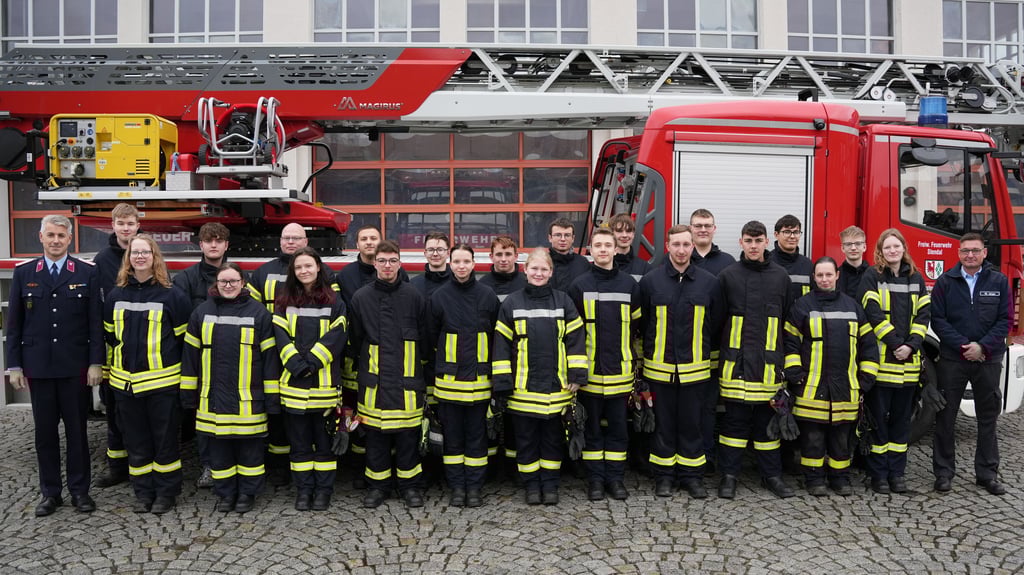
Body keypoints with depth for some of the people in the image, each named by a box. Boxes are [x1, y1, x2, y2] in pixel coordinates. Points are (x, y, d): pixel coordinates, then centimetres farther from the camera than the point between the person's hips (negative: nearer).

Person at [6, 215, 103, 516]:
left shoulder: (87, 273, 0)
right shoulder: (23, 273, 5)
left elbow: (95, 321, -2)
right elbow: (14, 323, 5)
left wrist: (96, 362, -7)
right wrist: (14, 365, 1)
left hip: (75, 367, -1)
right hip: (38, 366, 2)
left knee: (77, 429, 7)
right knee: (45, 431, 8)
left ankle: (79, 489, 18)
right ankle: (50, 492, 20)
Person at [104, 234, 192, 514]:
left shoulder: (172, 295, -6)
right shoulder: (116, 296, 7)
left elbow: (184, 338, -1)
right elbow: (110, 334, 17)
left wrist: (170, 365, 0)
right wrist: (117, 365, 16)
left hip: (163, 382, -4)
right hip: (125, 382, 4)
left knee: (165, 439, 5)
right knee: (136, 441, 11)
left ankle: (166, 492, 17)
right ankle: (143, 492, 23)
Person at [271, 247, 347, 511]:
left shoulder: (334, 302, 4)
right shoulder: (284, 302, 10)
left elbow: (336, 337, -6)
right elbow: (281, 337, 0)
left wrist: (311, 362, -16)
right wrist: (297, 365, -14)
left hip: (325, 383, -2)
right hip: (294, 383, 2)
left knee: (325, 439, 5)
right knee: (299, 440, 8)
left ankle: (323, 490, 15)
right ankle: (303, 490, 17)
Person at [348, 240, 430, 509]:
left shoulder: (413, 296, 1)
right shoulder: (361, 297, 2)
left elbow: (424, 338, 7)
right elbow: (355, 340, 10)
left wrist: (417, 366, 7)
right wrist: (365, 365, 10)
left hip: (407, 381, -1)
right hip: (373, 381, 1)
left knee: (408, 435, 5)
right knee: (375, 436, 8)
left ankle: (410, 484, 18)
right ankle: (376, 485, 21)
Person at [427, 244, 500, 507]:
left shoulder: (488, 296, 1)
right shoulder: (439, 296, -1)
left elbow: (497, 336, 8)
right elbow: (432, 336, 8)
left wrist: (489, 366, 8)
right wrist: (441, 365, 8)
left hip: (479, 378, 0)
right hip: (448, 379, 0)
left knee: (477, 435, 7)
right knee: (453, 436, 7)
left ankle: (474, 487, 17)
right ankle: (457, 487, 18)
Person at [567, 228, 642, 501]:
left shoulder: (629, 284, 5)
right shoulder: (579, 286, 0)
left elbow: (637, 326, 13)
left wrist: (634, 360, 13)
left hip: (619, 370, 1)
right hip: (589, 371, -1)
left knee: (617, 426, 8)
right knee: (592, 426, 7)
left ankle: (615, 477, 18)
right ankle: (595, 479, 16)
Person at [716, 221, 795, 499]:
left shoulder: (780, 276, 8)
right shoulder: (728, 275, 2)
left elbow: (788, 320, 12)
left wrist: (786, 358, 9)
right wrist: (719, 355, 1)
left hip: (769, 362, 2)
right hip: (736, 361, -2)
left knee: (767, 418, 10)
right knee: (735, 418, 3)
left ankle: (771, 474, 21)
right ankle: (729, 475, 13)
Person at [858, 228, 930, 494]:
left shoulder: (915, 278, 12)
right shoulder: (872, 277, -1)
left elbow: (923, 315, 7)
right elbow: (873, 313, -10)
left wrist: (912, 345, -7)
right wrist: (895, 343, -16)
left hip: (908, 362, 4)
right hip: (881, 359, -4)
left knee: (901, 417, 9)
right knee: (878, 417, 1)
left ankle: (897, 472, 18)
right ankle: (878, 474, 9)